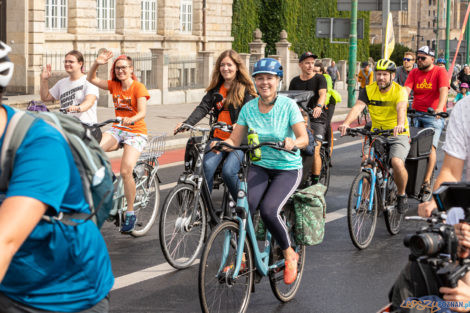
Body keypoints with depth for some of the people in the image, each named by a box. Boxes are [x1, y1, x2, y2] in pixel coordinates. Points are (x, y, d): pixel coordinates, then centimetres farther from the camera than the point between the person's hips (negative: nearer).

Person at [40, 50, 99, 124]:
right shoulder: (62, 82, 22)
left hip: (86, 124, -5)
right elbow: (45, 97, 26)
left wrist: (78, 108, -42)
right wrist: (44, 79, 12)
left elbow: (89, 101, -20)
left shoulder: (89, 81, -2)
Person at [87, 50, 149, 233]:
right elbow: (91, 79, 10)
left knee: (126, 171, -22)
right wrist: (97, 64, -8)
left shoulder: (138, 87, -8)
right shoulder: (114, 86, 9)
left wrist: (131, 120, -41)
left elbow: (142, 112, -20)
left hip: (136, 132, -5)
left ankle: (130, 213, -8)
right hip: (117, 130, 5)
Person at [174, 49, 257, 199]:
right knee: (207, 166, -21)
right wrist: (187, 123, -18)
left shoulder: (245, 89, 0)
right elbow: (203, 107, 1)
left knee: (228, 171, -23)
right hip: (219, 137, 4)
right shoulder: (216, 88, 13)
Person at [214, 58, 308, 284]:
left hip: (287, 168, -3)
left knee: (268, 209, -27)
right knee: (245, 205, -27)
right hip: (260, 166, 3)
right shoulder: (249, 108, 0)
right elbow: (234, 140, -2)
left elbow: (304, 138, -16)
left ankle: (290, 255, -2)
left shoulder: (288, 106, -10)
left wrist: (293, 143, -39)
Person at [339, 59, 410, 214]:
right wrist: (346, 123, -37)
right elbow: (358, 107, -18)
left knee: (397, 162, -27)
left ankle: (401, 195, -1)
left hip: (397, 135, -4)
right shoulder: (369, 90, -2)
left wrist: (400, 125, -53)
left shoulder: (400, 91, -11)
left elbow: (401, 109, -31)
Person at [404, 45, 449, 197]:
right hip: (415, 114, 4)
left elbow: (443, 91, -18)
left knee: (430, 147, -15)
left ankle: (426, 181, -12)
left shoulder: (440, 72, -4)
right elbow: (406, 90, -3)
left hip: (434, 116, -4)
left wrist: (440, 108, -35)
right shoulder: (414, 73, 8)